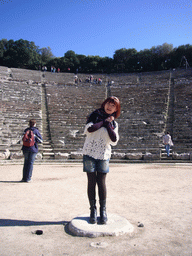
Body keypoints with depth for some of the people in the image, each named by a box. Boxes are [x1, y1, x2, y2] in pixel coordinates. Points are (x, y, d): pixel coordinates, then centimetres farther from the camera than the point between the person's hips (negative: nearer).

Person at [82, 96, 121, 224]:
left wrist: (108, 124, -8)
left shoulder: (114, 123, 8)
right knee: (91, 182, 2)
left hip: (104, 155, 1)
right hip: (89, 153, -1)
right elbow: (89, 129, -16)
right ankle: (93, 209, 16)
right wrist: (104, 121, -8)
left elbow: (114, 140, -8)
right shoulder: (95, 115, 4)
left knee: (101, 183, 2)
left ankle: (103, 210, 16)